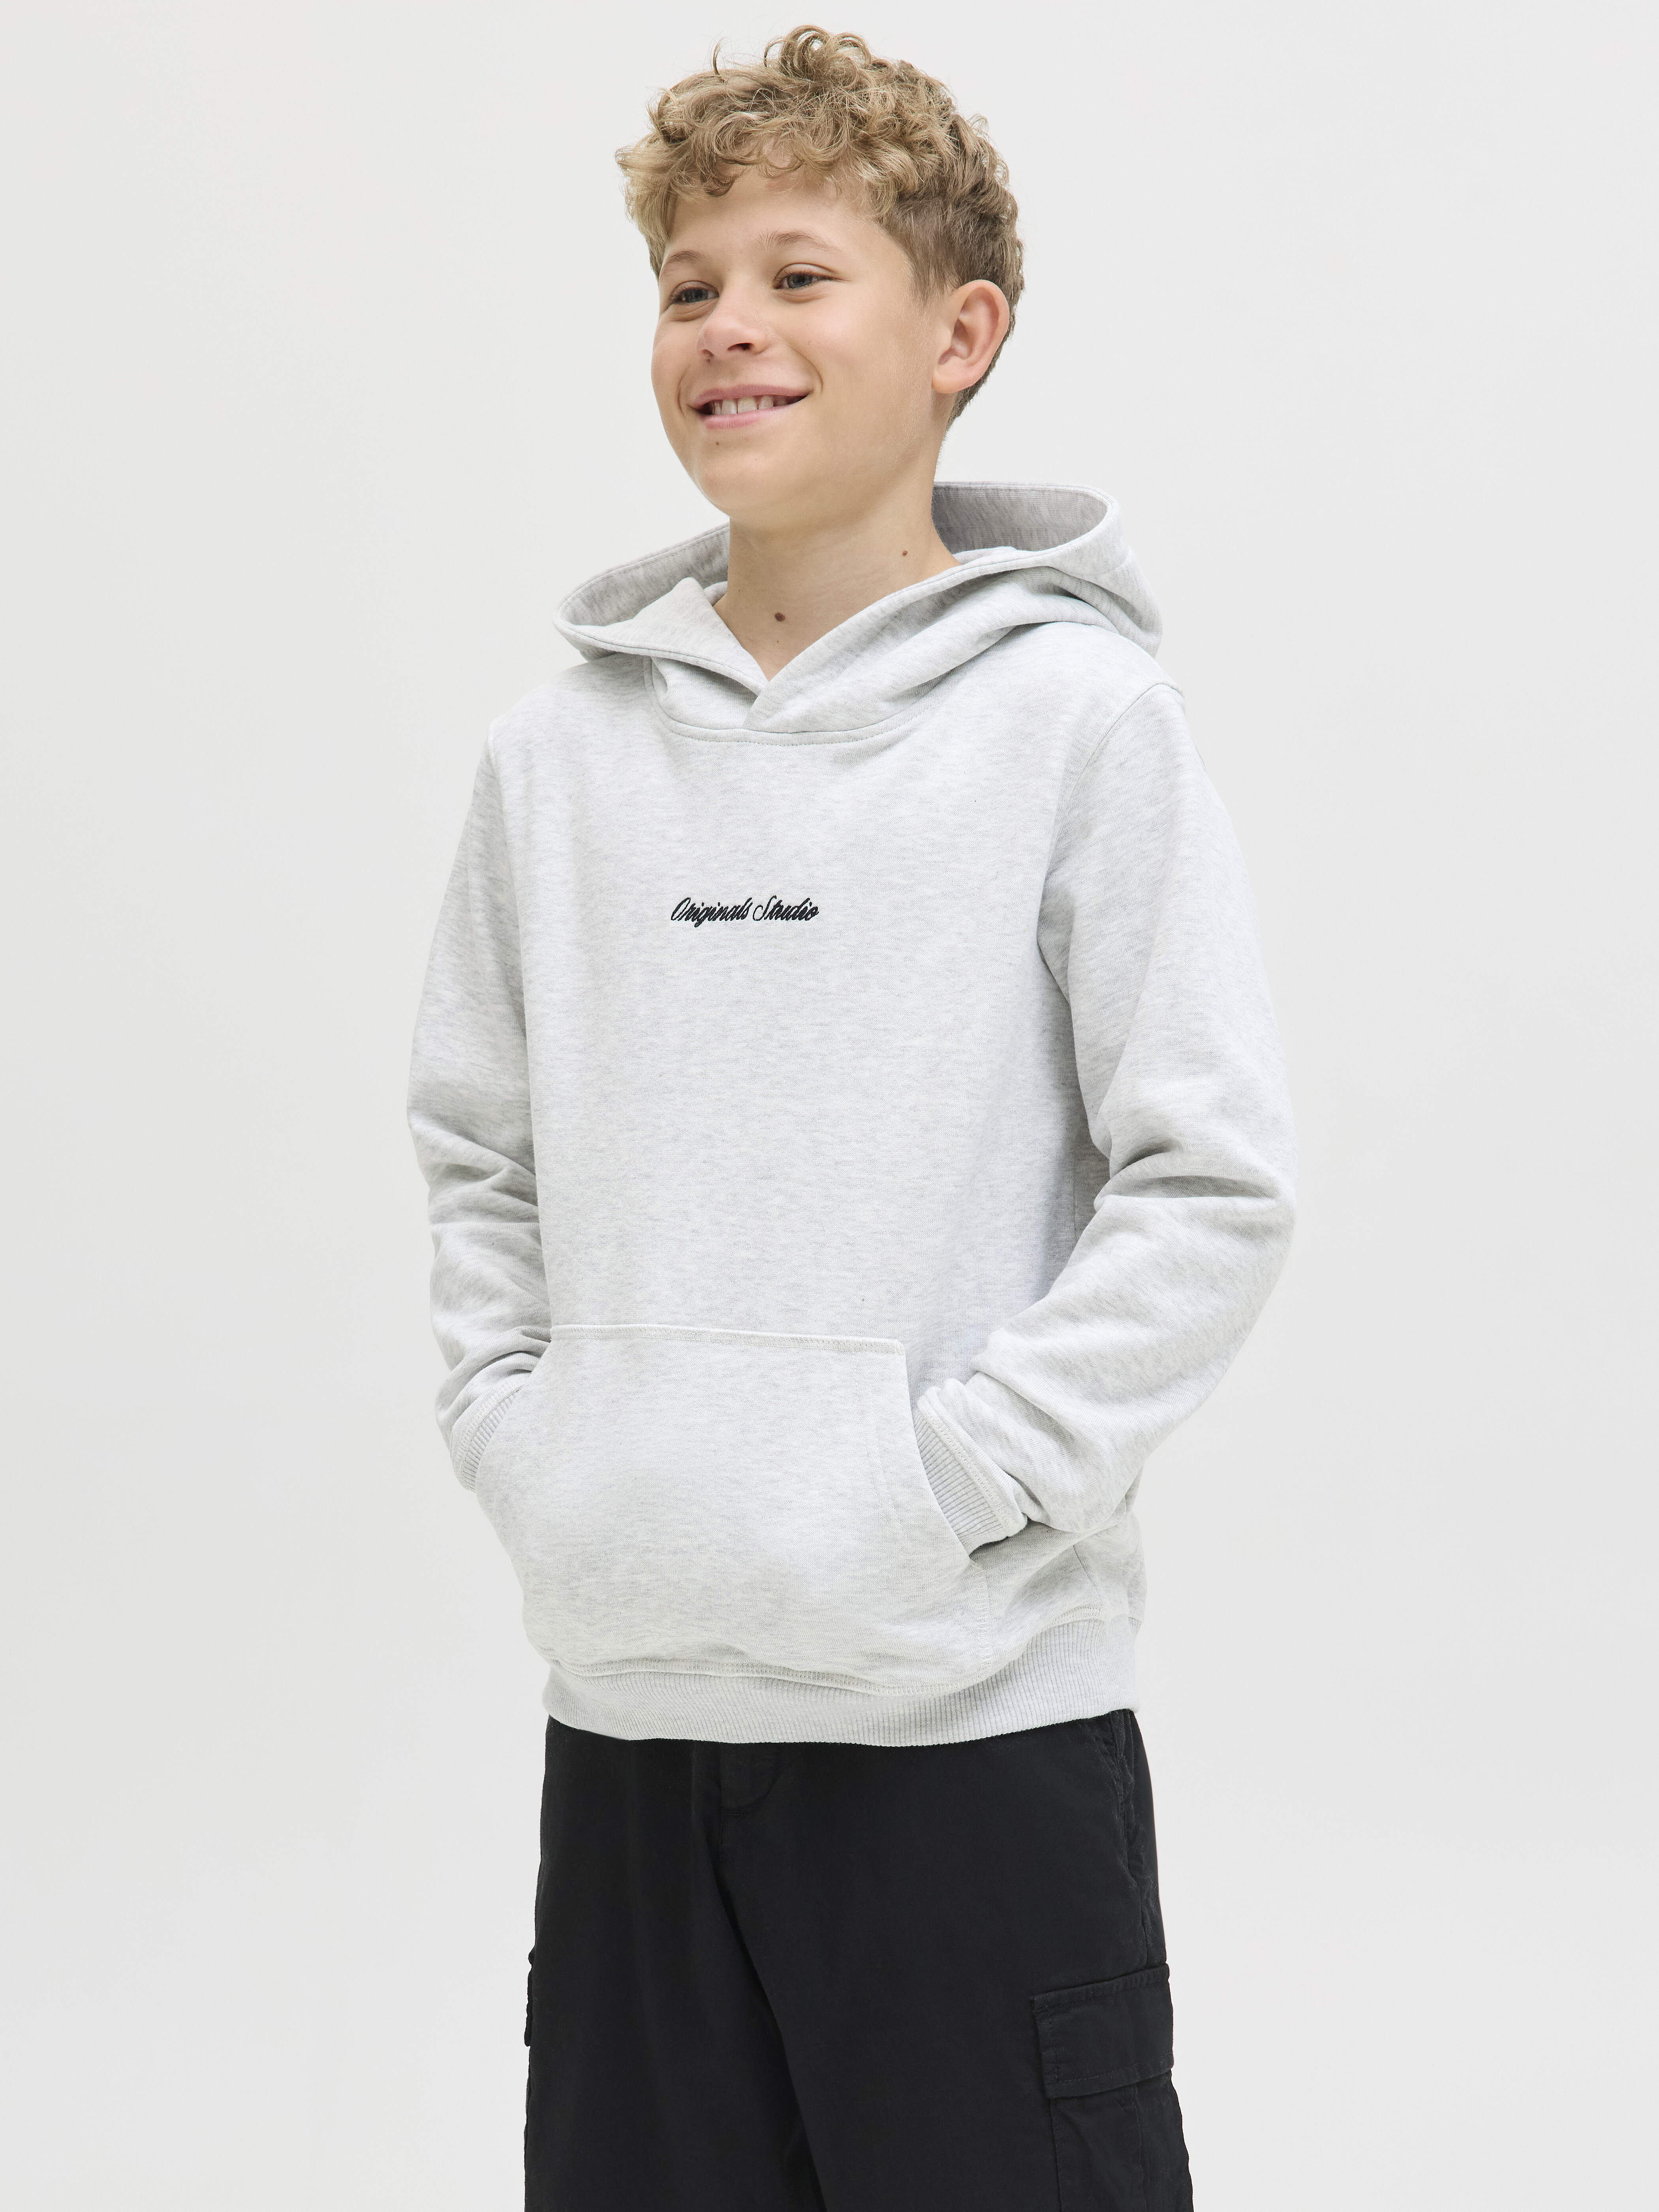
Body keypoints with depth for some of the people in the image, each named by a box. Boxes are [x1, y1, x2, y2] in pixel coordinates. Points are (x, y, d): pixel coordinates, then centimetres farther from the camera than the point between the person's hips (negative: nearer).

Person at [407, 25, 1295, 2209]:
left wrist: (958, 1477, -13)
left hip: (979, 1713, -4)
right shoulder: (561, 752, 7)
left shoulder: (1077, 714, -6)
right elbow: (478, 1154, 16)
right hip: (624, 1709, 4)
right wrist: (515, 1438, 3)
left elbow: (1213, 1185, -8)